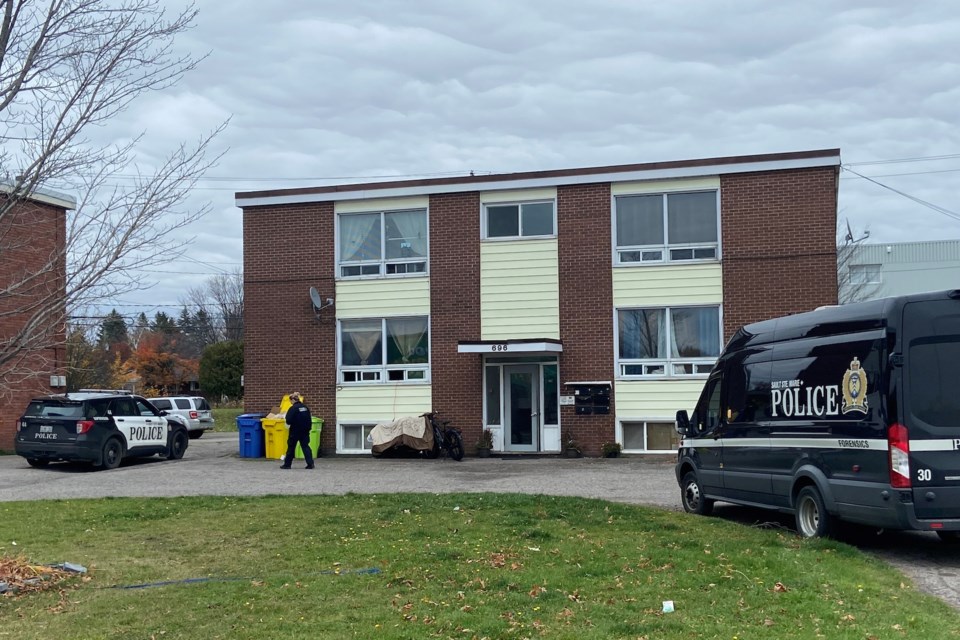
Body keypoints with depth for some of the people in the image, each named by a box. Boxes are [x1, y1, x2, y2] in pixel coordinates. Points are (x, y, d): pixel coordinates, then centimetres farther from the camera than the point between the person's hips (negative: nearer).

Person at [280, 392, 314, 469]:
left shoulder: (293, 408, -15)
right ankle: (310, 463, -4)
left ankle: (287, 464, 16)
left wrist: (289, 424, 4)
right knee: (305, 446, 6)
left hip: (295, 431, -5)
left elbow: (288, 421, -18)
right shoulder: (305, 407, 5)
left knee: (291, 447, 7)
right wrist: (308, 428, 16)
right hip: (305, 431, 5)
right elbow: (310, 420, 9)